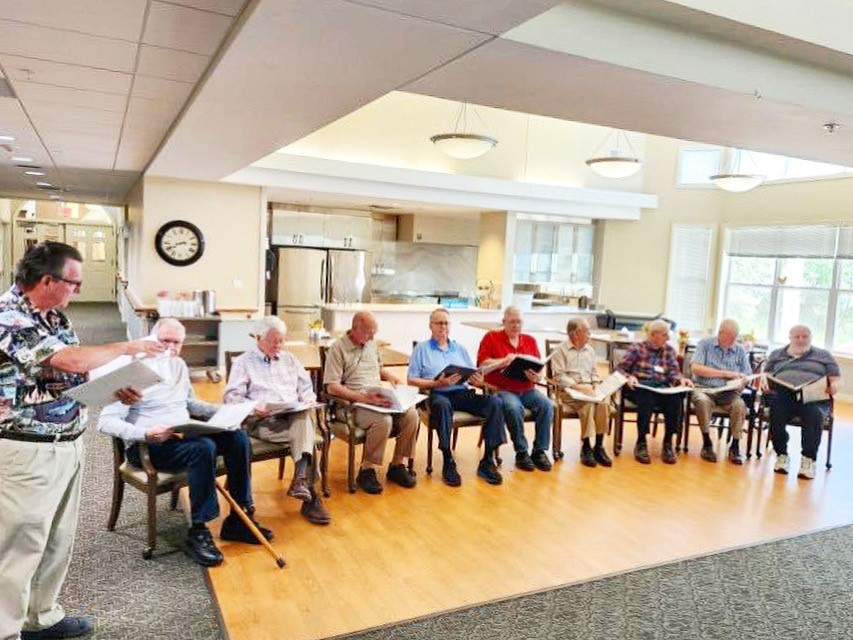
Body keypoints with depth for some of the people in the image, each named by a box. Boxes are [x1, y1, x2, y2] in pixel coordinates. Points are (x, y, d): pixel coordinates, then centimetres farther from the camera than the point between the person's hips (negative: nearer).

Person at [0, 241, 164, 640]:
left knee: (58, 540, 18)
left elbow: (76, 373, 15)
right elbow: (73, 360, -27)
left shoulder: (54, 315, 9)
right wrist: (127, 349, -14)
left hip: (67, 444, 9)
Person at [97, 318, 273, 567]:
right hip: (147, 445, -7)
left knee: (238, 437, -13)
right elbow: (106, 422, -15)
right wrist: (145, 433, -31)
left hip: (183, 436, 8)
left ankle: (238, 519, -6)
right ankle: (197, 532, -24)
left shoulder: (179, 366, 15)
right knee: (204, 447, -34)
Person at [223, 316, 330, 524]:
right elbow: (231, 396, 1)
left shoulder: (289, 359, 26)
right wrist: (254, 407, -18)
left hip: (296, 416, 4)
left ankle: (301, 479, -42)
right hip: (262, 421, -4)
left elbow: (306, 387, 25)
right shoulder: (243, 362, 12)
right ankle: (309, 494, -32)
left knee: (306, 414, -35)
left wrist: (309, 400, 1)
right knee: (306, 435, -32)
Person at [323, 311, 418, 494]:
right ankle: (367, 471, -14)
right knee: (384, 420, -34)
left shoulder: (372, 345, 17)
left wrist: (389, 376, 11)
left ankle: (397, 465, -4)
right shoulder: (338, 348, -6)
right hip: (352, 404, -7)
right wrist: (363, 397, -23)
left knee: (411, 414, -18)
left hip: (378, 399, 7)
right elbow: (332, 387, -13)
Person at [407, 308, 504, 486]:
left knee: (495, 402, -22)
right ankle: (448, 463, -29)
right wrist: (437, 383, -12)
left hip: (463, 393, 4)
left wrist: (478, 381, -7)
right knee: (442, 404, -40)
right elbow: (411, 380, 2)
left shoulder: (460, 349, 24)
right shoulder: (422, 348, 12)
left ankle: (487, 462, -18)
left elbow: (473, 377, 18)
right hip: (437, 394, -4)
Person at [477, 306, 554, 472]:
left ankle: (540, 451, -9)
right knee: (514, 408, -34)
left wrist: (537, 377, -13)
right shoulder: (491, 337, 6)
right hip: (501, 389, -4)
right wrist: (504, 362, -16)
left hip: (527, 389, 4)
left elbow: (539, 368, 10)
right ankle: (521, 453, -15)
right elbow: (482, 364, -4)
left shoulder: (530, 340, 16)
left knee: (546, 405, -23)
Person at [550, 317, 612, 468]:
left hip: (589, 388, 5)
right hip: (569, 389, -5)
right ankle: (586, 447, -21)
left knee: (604, 402, -26)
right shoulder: (561, 350, 1)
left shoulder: (590, 350, 21)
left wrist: (595, 385, 1)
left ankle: (599, 446, -19)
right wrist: (577, 387, -18)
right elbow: (559, 376, -8)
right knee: (588, 404, -34)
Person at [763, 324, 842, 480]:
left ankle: (808, 459, -26)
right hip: (781, 395, 1)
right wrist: (764, 381, -3)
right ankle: (781, 455, -18)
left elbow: (837, 380, 16)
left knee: (814, 415, -36)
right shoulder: (776, 355, 27)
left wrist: (834, 386, -9)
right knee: (776, 413, -34)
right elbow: (766, 375, 22)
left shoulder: (824, 355, 23)